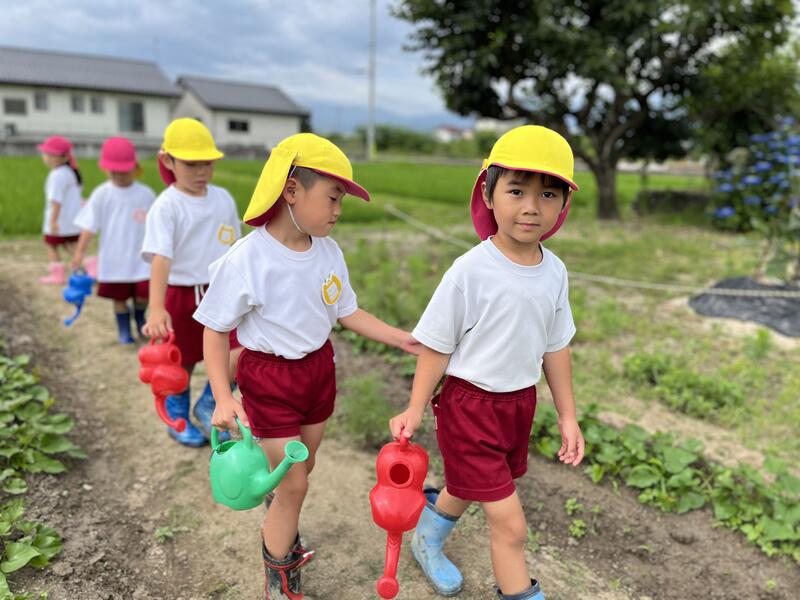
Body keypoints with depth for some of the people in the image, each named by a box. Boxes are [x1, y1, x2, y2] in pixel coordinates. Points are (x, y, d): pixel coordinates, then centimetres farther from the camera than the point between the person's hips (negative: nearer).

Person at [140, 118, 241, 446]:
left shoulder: (223, 198, 2)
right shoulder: (166, 206, -15)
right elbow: (160, 257, -26)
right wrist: (156, 308, -37)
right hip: (183, 297, -4)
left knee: (241, 354, -6)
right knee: (182, 365, 12)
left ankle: (208, 405, 20)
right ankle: (178, 420, 37)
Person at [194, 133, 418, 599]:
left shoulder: (329, 251, -7)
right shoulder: (245, 261, -23)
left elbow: (347, 312, 3)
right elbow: (216, 330, -13)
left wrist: (398, 338, -5)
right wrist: (223, 398, -19)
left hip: (319, 368, 6)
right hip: (268, 378, -5)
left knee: (300, 470, 22)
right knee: (293, 484, 3)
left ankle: (281, 535, 51)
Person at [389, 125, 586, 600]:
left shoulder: (555, 272, -5)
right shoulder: (470, 272, -23)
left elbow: (555, 346, 6)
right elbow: (436, 346, -13)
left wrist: (568, 415, 10)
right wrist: (416, 409, -9)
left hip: (521, 402, 6)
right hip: (469, 405, -6)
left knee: (467, 489, 26)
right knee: (510, 524, -3)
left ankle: (427, 541, 55)